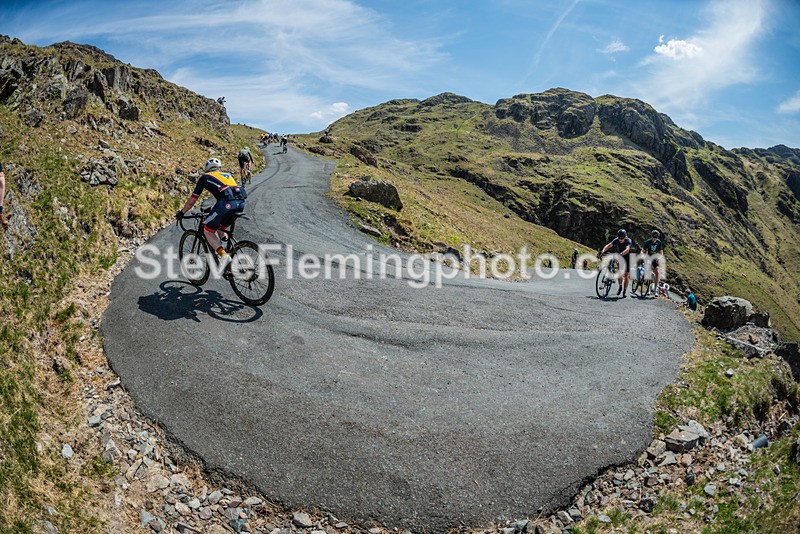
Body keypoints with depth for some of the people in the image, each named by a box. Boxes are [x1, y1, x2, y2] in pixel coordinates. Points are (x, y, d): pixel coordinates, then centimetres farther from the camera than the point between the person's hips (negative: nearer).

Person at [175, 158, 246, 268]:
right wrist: (214, 210, 60)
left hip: (227, 202, -5)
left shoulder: (205, 177, 22)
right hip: (241, 201, 5)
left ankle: (224, 255, -8)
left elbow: (192, 200, 25)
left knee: (208, 230, 10)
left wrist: (181, 212, 42)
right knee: (221, 229, 28)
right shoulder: (227, 175, 35)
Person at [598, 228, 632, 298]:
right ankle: (620, 286, 6)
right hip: (619, 258, 3)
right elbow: (608, 246, -27)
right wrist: (602, 252, -44)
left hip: (627, 258, -3)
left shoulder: (628, 241, -26)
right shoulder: (616, 240, -16)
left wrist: (621, 254, -62)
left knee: (626, 275, -4)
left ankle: (624, 291, 6)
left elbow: (627, 249, -44)